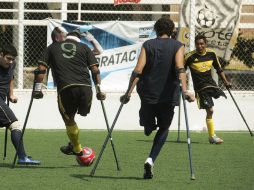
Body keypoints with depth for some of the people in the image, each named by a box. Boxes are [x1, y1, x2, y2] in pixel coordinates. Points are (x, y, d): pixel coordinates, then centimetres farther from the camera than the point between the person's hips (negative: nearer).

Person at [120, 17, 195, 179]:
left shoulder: (147, 45, 6)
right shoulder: (177, 46, 2)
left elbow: (138, 70, -6)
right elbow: (180, 68, -16)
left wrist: (129, 92, -7)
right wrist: (184, 90, -24)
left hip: (147, 94, 1)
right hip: (168, 95, -1)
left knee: (149, 129, 32)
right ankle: (151, 159, -4)